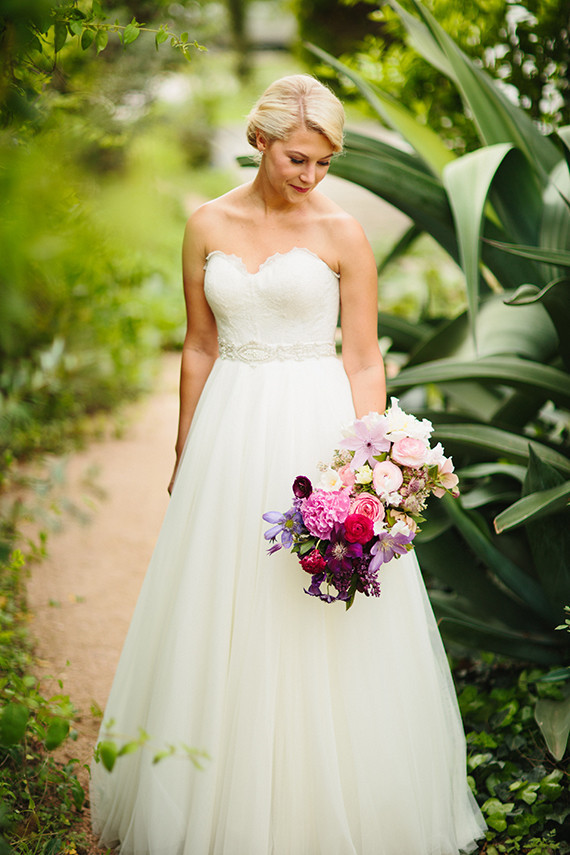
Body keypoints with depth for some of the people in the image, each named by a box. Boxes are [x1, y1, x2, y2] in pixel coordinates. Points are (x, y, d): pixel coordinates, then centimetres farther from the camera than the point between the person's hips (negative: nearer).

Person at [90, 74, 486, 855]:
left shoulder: (342, 234, -4)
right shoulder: (210, 226, 4)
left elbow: (364, 361, -4)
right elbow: (200, 348, 10)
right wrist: (184, 458, 13)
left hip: (318, 431, -3)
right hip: (231, 435, 3)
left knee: (322, 635, 2)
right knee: (224, 623, 10)